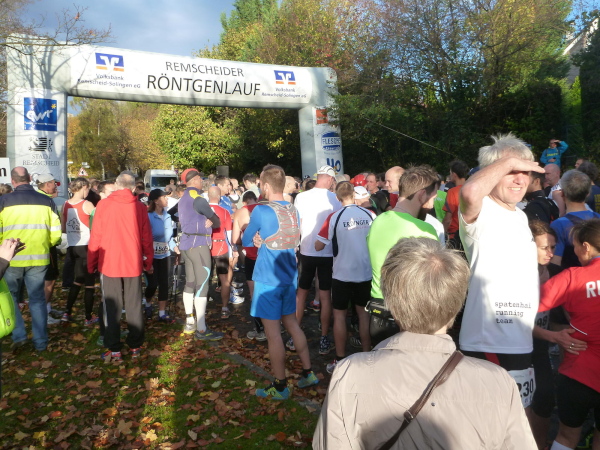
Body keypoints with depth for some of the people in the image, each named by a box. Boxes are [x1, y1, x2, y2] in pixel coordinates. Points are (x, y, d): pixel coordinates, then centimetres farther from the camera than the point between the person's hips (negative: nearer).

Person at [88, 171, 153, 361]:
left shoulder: (103, 205, -5)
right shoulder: (140, 207, -2)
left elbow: (95, 237, -3)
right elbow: (146, 237, 1)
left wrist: (91, 263, 7)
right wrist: (148, 262, 12)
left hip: (109, 263, -1)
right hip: (133, 263, 1)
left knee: (111, 308, 6)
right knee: (134, 306, 11)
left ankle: (114, 350, 9)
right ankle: (135, 346, 19)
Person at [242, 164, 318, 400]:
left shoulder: (261, 211, -15)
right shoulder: (294, 210, 5)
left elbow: (246, 241, -3)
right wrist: (265, 241, 2)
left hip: (268, 279, -7)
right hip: (289, 276, 7)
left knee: (273, 332, 4)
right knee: (291, 323, 20)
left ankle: (280, 386, 17)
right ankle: (308, 373, 28)